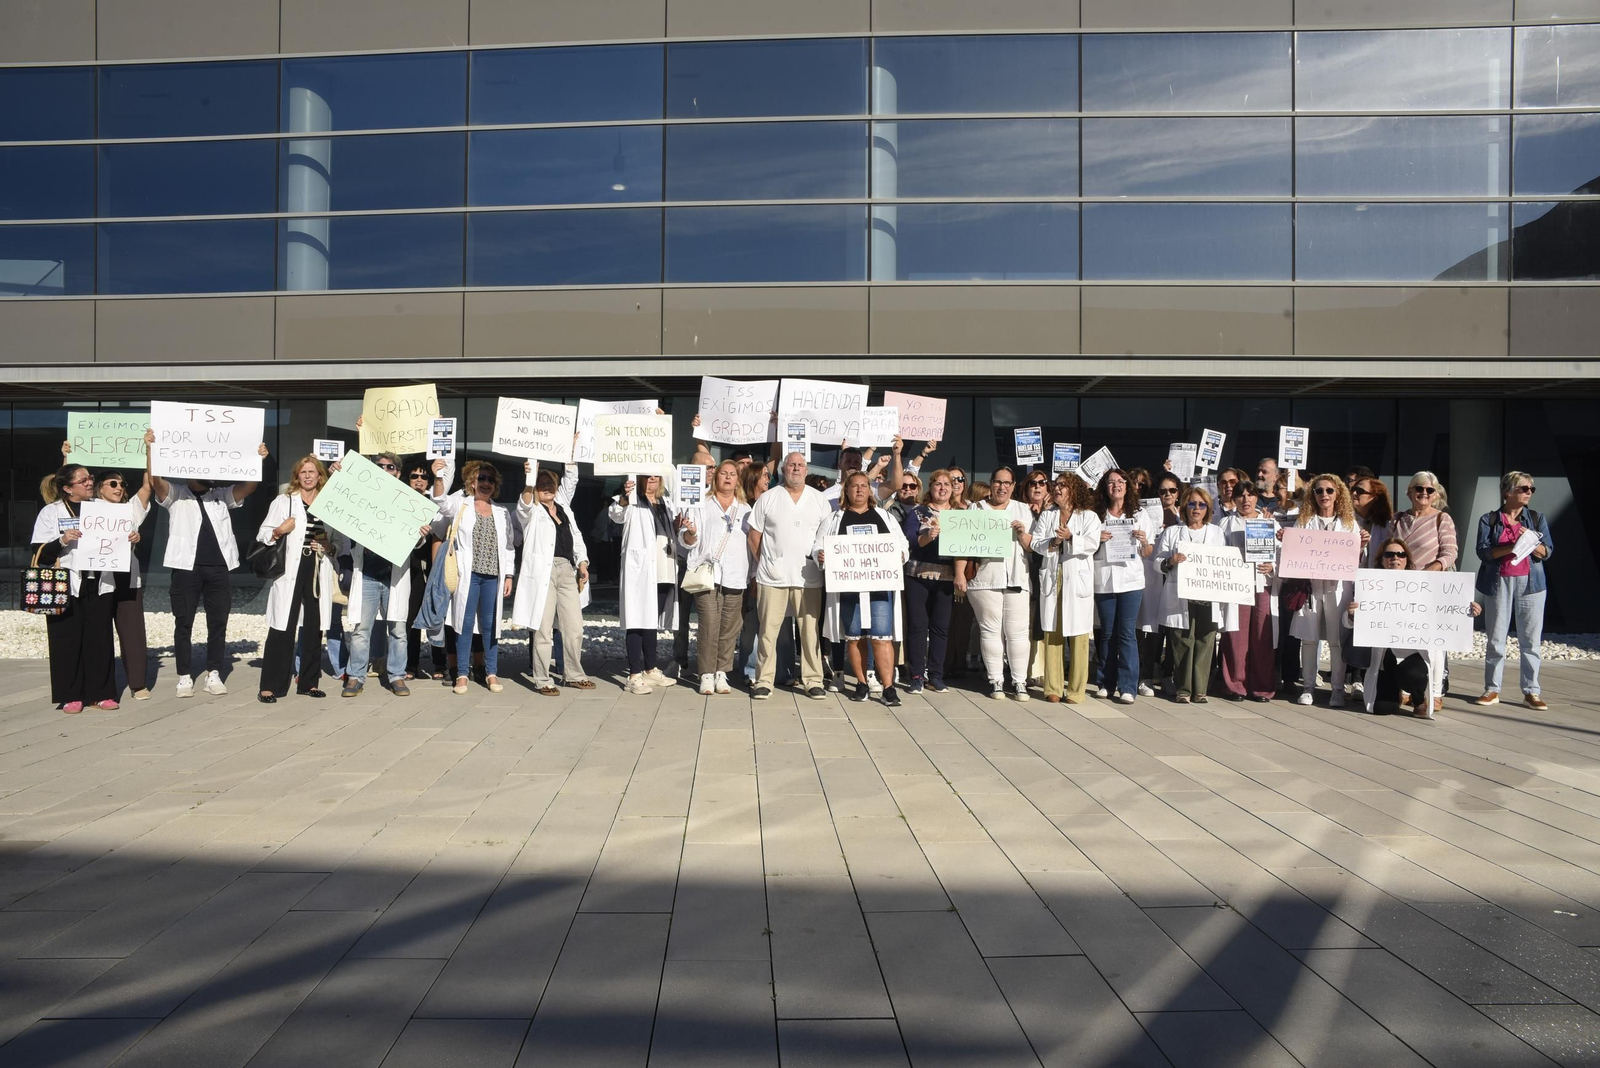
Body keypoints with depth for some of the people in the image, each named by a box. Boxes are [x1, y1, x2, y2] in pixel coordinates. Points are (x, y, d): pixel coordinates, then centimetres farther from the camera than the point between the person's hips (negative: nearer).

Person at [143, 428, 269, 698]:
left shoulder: (222, 496, 15)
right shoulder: (174, 494, 8)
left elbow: (250, 486, 3)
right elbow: (154, 480, -9)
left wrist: (258, 460, -11)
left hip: (218, 567, 3)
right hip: (186, 567, -2)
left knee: (218, 624, 5)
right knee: (183, 624, 3)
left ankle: (214, 675, 13)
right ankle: (185, 676, 10)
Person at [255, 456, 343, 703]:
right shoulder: (283, 501, 8)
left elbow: (341, 543, 12)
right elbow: (262, 535, 4)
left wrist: (329, 548, -8)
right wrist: (279, 531, -14)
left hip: (318, 574, 2)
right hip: (290, 572, -2)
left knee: (314, 628, 5)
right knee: (283, 629, -5)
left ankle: (308, 682, 15)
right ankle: (270, 686, 0)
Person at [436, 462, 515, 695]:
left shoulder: (502, 513, 16)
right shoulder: (459, 505, 10)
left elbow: (508, 546, 14)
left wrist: (509, 576, 9)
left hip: (493, 576, 3)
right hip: (468, 574, -2)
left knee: (490, 623, 4)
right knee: (466, 622, -2)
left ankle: (491, 673, 11)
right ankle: (462, 674, 4)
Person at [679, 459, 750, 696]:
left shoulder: (745, 510, 18)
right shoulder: (702, 506, 11)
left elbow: (753, 542, 20)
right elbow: (688, 541, 7)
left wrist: (753, 575, 11)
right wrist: (690, 532, -16)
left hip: (735, 577, 2)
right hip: (707, 573, -2)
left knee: (730, 627, 0)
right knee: (709, 624, -10)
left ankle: (721, 673, 8)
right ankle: (706, 674, -3)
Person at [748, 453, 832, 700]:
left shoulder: (819, 499, 8)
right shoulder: (767, 498, 4)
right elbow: (754, 536, 6)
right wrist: (764, 562, 4)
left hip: (808, 577, 1)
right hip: (772, 576, -1)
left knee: (810, 630, 3)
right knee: (768, 631, 2)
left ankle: (813, 681, 12)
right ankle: (764, 681, 10)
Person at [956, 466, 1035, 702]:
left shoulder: (1023, 510, 16)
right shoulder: (975, 509, 10)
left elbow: (1033, 547, 12)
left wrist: (1022, 534, -8)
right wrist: (959, 573, -8)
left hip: (1017, 580, 2)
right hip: (985, 579, -2)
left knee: (1018, 631, 0)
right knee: (991, 630, 0)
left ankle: (1019, 681, 6)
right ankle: (996, 681, 7)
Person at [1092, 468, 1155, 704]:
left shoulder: (1140, 515, 9)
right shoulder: (1097, 516, 10)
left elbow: (1148, 554, 10)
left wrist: (1144, 541, -10)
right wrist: (1097, 540, -6)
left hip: (1131, 580, -1)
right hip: (1104, 581, 1)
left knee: (1127, 633, -4)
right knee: (1107, 633, 7)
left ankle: (1128, 687, -2)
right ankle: (1106, 683, 14)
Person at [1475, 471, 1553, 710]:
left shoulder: (1537, 519, 10)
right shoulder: (1489, 519, 4)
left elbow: (1546, 553, 2)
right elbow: (1483, 551, -6)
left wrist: (1531, 541, -16)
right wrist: (1512, 546, -20)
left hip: (1530, 582, 2)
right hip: (1498, 583, -1)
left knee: (1530, 640, 0)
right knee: (1496, 639, 2)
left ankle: (1531, 692, 5)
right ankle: (1492, 690, 8)